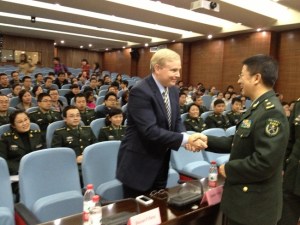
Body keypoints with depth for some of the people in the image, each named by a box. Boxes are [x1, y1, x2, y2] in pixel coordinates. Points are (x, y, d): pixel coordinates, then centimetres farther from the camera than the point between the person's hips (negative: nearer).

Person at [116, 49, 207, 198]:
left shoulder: (173, 90, 3)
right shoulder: (140, 92, -23)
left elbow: (176, 120, 9)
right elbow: (150, 131, -29)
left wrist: (185, 136, -12)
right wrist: (185, 139, -29)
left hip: (162, 164, 8)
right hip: (139, 166, -7)